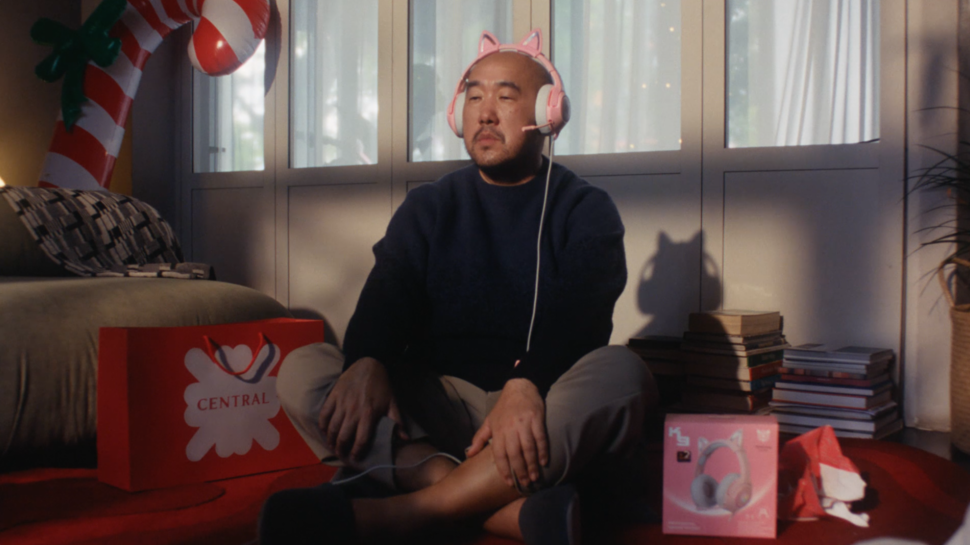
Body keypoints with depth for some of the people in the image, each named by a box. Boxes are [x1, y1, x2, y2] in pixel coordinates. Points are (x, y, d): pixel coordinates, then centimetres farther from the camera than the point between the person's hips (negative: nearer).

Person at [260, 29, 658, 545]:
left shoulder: (586, 209, 5)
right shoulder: (428, 207, 13)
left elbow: (580, 311, -14)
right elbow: (388, 294, -3)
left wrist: (527, 385, -35)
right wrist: (367, 362, -27)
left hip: (539, 409, -2)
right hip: (437, 402, 2)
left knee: (621, 372, -33)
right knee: (302, 371, -19)